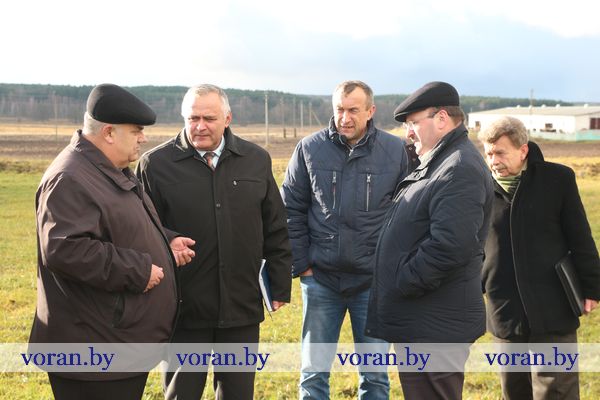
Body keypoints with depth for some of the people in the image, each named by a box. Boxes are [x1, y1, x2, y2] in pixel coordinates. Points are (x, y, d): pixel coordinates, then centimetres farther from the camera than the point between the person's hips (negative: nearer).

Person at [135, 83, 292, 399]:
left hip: (242, 307, 2)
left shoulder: (256, 160, 4)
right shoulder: (156, 164, -5)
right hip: (184, 310, -2)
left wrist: (280, 286, 8)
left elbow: (275, 230, 9)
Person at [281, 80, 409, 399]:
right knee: (314, 373, 8)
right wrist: (300, 263, -2)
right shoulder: (310, 148, -2)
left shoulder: (395, 151, -5)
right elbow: (291, 210, 2)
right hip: (320, 278, 1)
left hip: (374, 280, 0)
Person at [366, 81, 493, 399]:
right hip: (420, 323, 11)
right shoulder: (436, 164, 16)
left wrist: (402, 283, -19)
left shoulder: (460, 170, -18)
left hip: (433, 326, -11)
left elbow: (451, 246, -29)